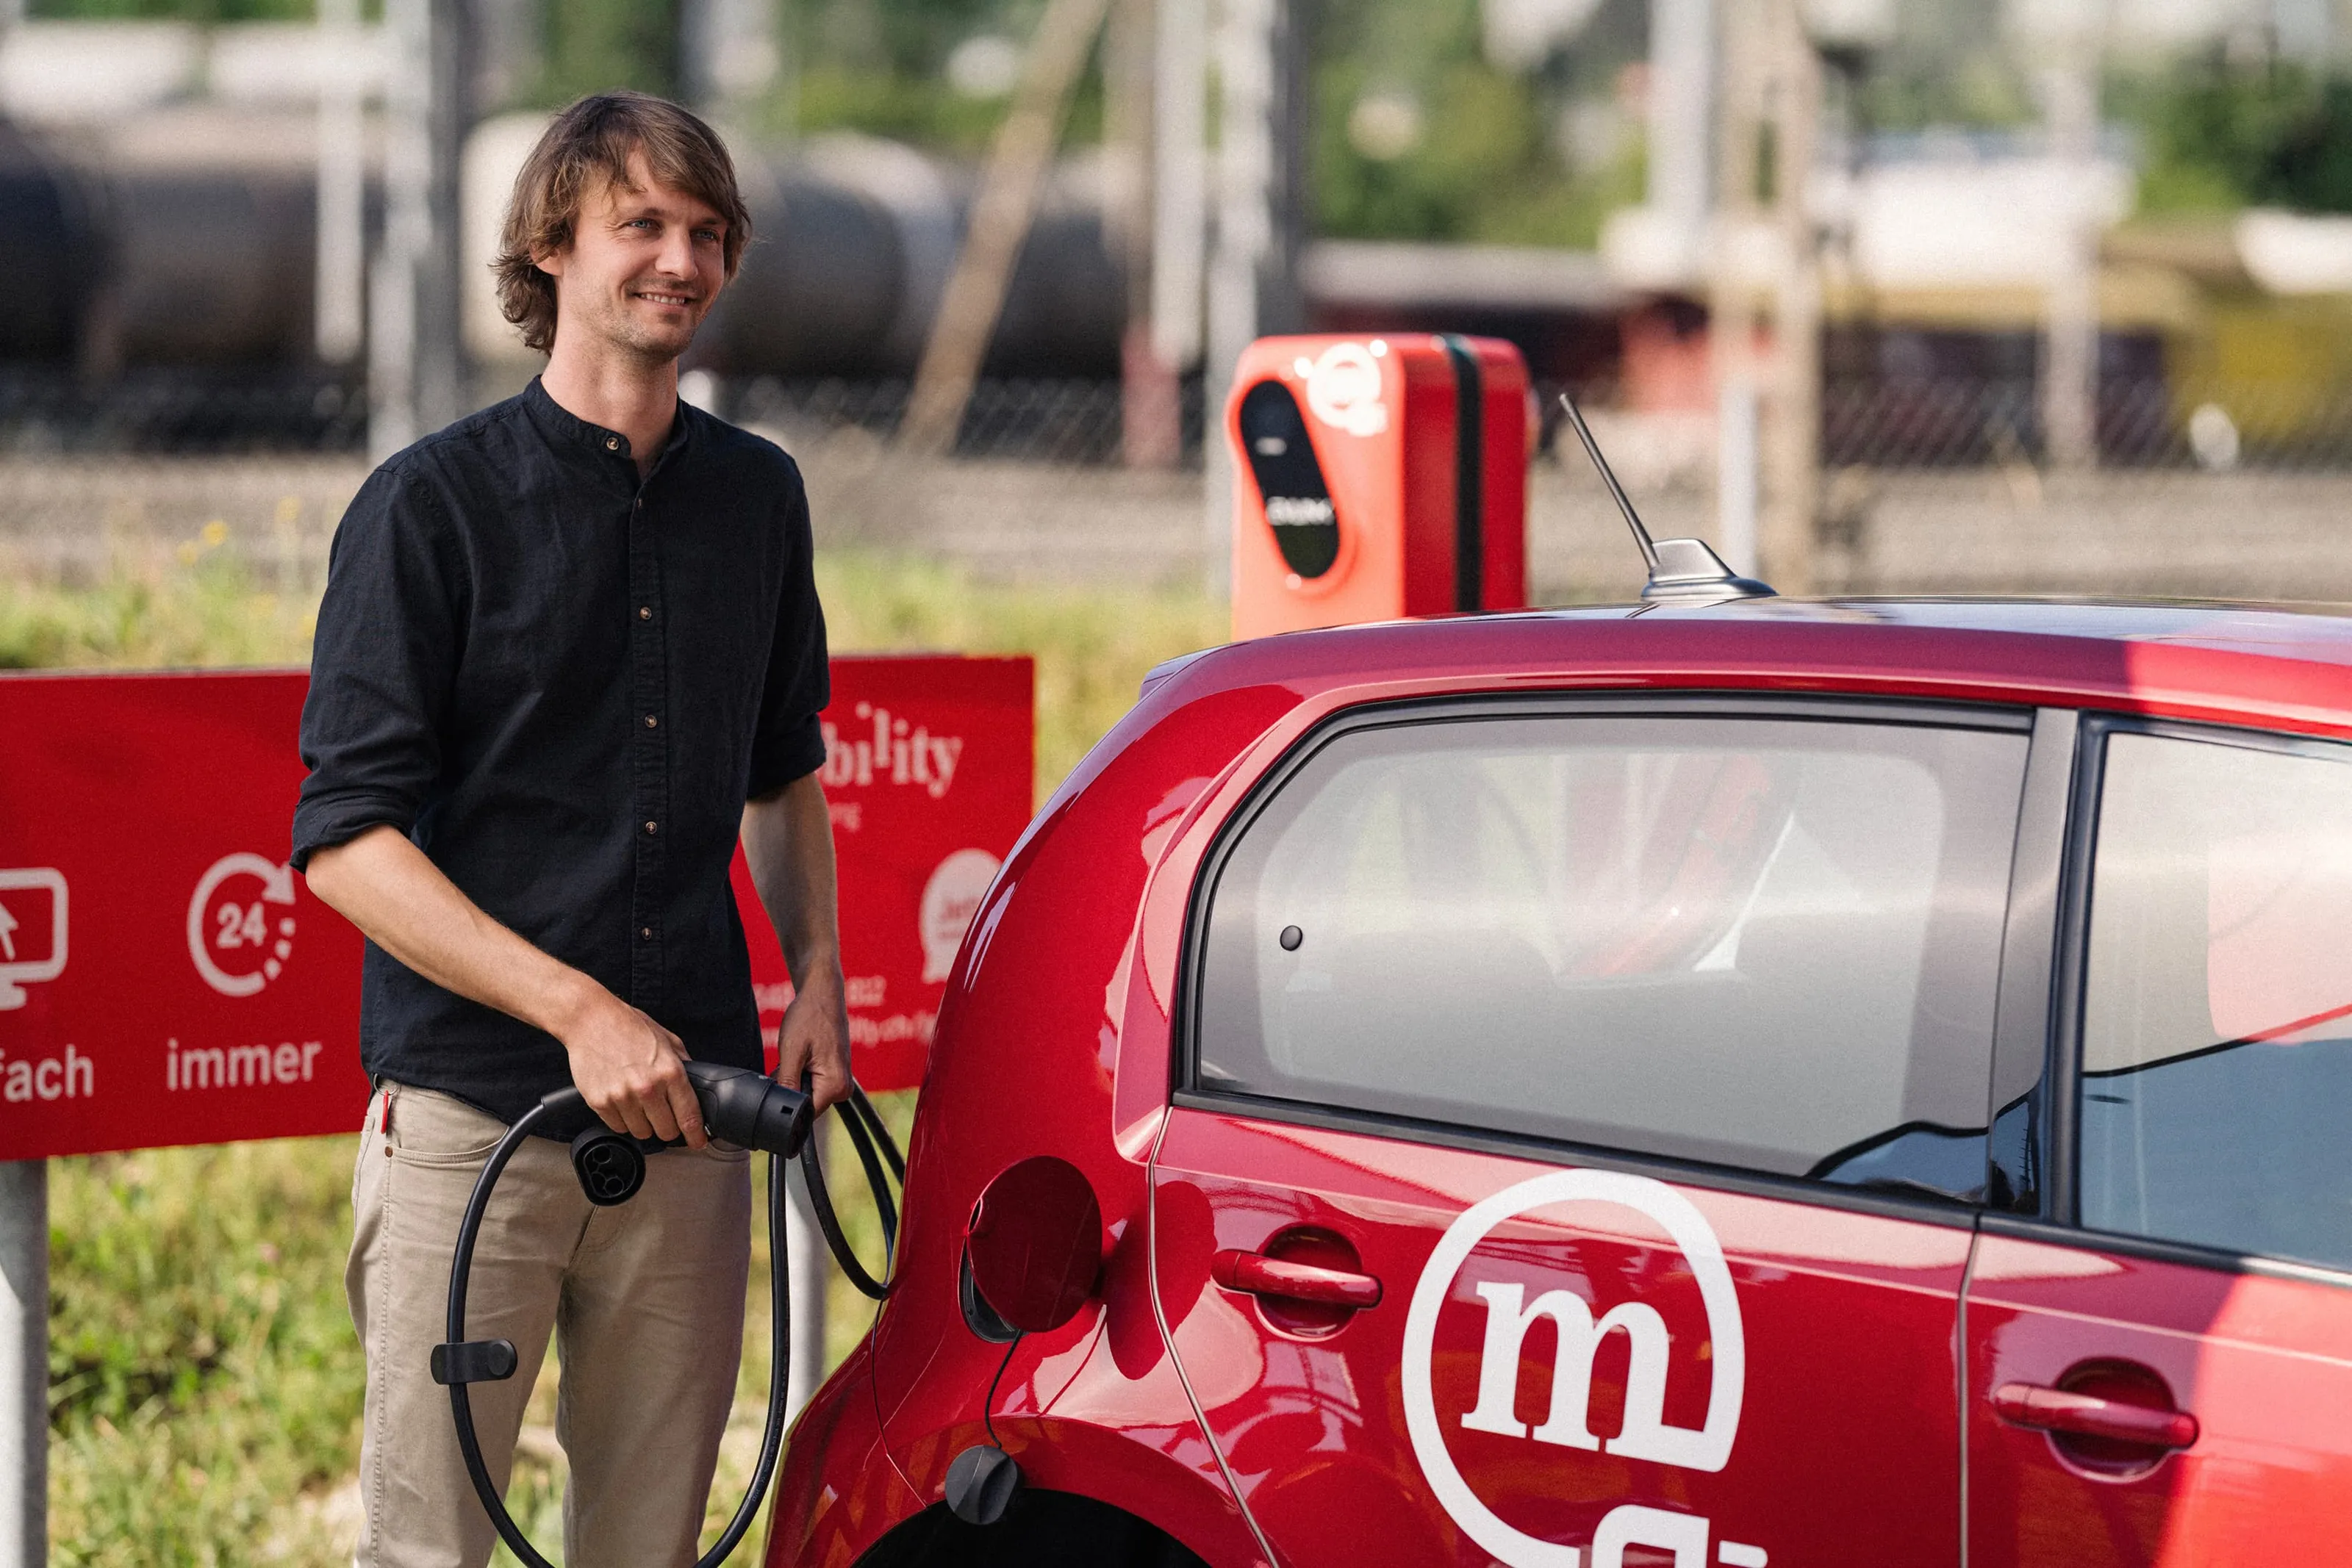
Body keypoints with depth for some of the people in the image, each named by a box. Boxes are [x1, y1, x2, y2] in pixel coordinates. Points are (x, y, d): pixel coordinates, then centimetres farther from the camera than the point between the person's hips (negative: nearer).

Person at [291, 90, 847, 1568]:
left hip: (688, 1112, 5)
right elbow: (347, 839, -9)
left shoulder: (757, 495, 12)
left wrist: (818, 973, 8)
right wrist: (578, 1009, -17)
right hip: (468, 1112, -4)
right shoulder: (432, 505, -4)